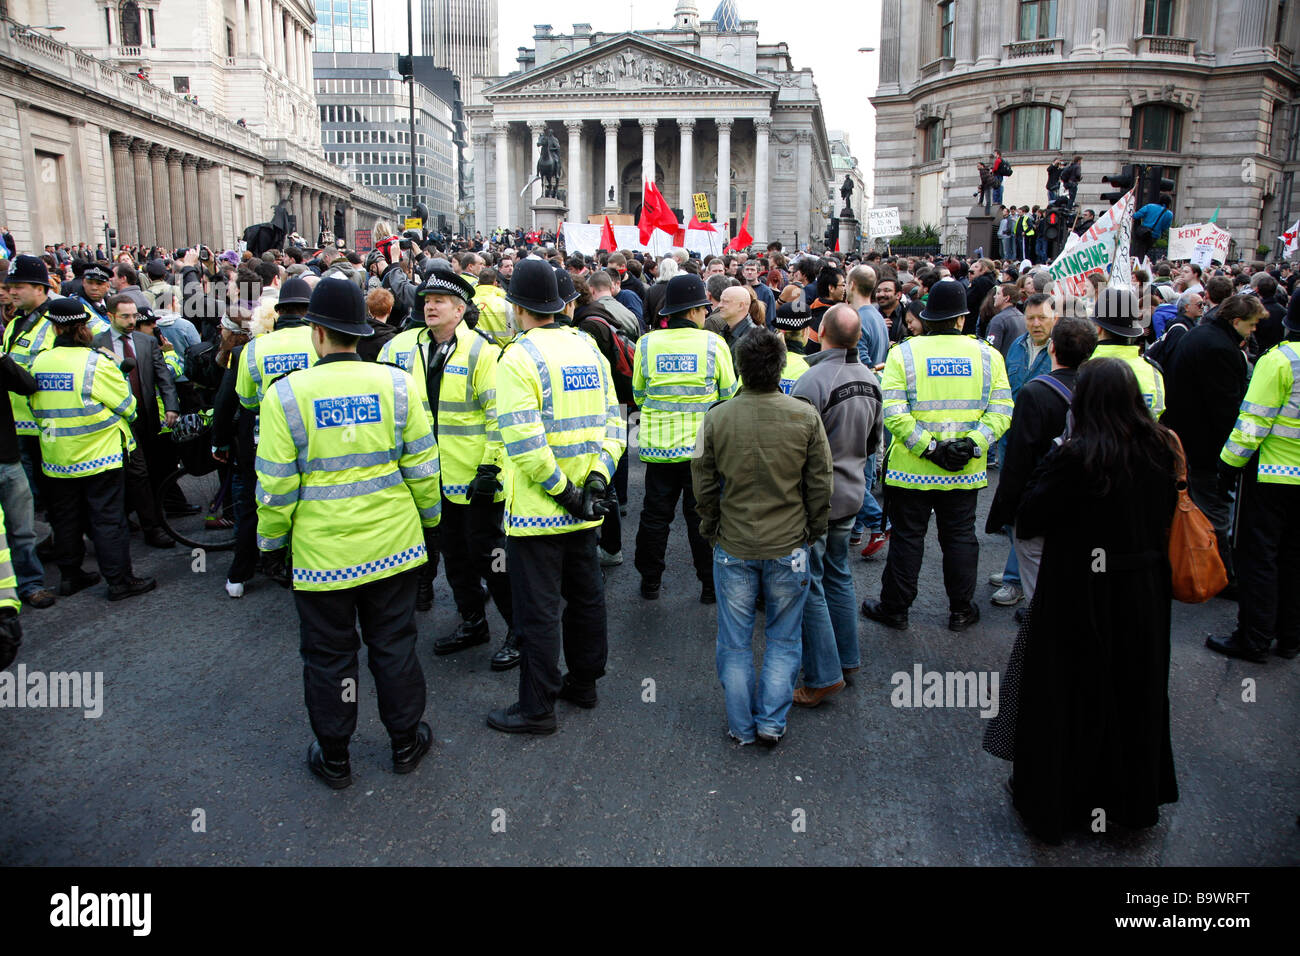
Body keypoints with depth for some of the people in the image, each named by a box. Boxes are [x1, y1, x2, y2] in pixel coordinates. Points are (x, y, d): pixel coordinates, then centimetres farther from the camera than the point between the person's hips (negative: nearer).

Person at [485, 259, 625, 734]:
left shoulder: (518, 357, -16)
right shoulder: (588, 348, 7)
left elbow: (524, 440, -24)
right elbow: (612, 420, 6)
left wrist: (564, 492, -16)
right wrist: (597, 479, -1)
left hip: (537, 510, -7)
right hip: (584, 508, 7)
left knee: (537, 608, 3)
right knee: (585, 593, 19)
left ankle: (537, 707, 15)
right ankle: (583, 682, 36)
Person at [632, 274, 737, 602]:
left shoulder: (646, 343, -2)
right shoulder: (713, 343, -6)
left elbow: (638, 394, 9)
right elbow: (729, 394, 2)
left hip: (658, 444, 2)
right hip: (702, 445, -1)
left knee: (655, 515, 13)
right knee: (702, 516, 9)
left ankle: (650, 581, 23)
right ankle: (710, 584, 18)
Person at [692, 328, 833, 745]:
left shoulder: (716, 418, -10)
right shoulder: (806, 416, -10)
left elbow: (704, 484, -1)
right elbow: (820, 483, -2)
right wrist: (813, 530, 13)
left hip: (733, 546, 0)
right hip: (789, 545, 0)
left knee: (735, 641, 14)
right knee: (784, 639, 17)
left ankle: (741, 726, 25)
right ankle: (772, 722, 20)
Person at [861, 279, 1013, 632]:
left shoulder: (903, 353, -7)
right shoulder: (988, 355, 0)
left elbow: (893, 413, -16)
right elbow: (1000, 411, -7)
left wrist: (927, 447, -14)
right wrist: (973, 444, -10)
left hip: (912, 469, -1)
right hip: (965, 471, 2)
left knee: (907, 537, 9)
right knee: (960, 537, 15)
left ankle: (894, 609, 21)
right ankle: (961, 611, 27)